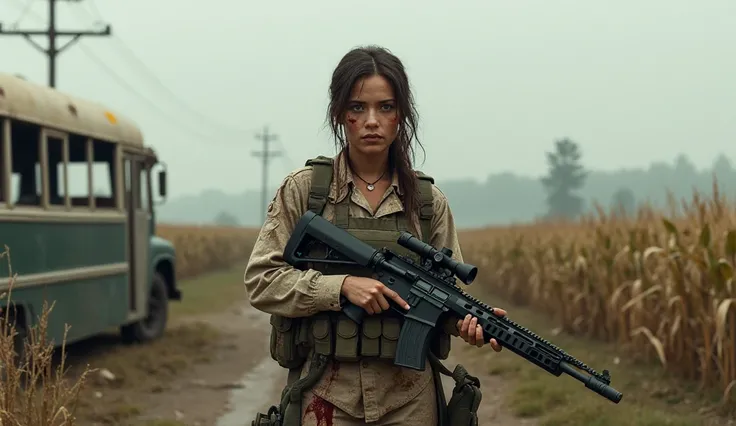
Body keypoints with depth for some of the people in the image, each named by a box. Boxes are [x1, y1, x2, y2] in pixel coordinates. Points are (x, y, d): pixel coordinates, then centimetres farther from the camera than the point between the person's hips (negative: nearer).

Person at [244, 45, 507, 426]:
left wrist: (466, 320, -14)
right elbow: (260, 280, -5)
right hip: (327, 394, -2)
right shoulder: (302, 189, -1)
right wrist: (343, 285, -17)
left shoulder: (428, 200, 5)